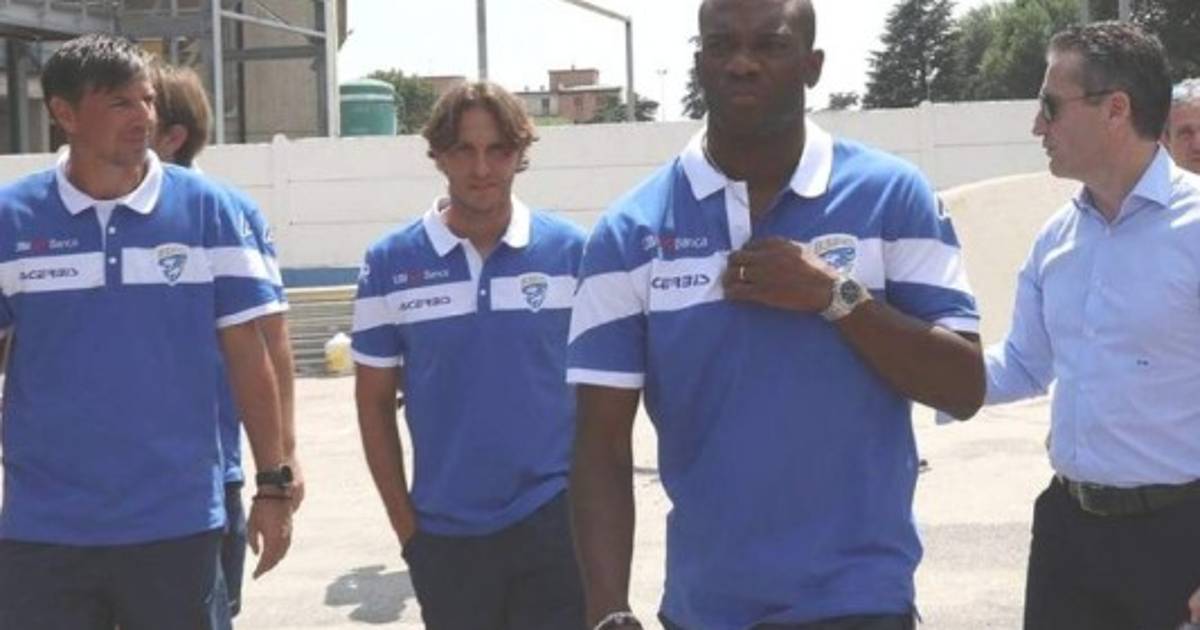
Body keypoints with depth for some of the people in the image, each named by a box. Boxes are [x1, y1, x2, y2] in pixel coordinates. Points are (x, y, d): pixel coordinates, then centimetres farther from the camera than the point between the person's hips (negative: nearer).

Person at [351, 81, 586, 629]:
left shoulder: (571, 251, -2)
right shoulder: (390, 263, -1)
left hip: (555, 521, -1)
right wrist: (404, 520, 3)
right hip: (444, 533, 1)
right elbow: (375, 401, 5)